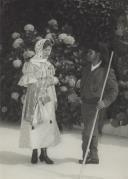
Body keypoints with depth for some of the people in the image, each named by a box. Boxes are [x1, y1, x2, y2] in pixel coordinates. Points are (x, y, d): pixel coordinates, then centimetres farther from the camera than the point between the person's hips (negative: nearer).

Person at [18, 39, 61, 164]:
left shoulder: (48, 65, 12)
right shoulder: (31, 64, -7)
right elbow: (31, 83, -14)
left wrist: (54, 100, 12)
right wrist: (51, 80, -14)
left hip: (47, 98, 6)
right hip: (35, 98, -6)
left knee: (47, 124, 2)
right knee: (35, 125, -3)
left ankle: (44, 153, 8)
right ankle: (34, 153, 7)